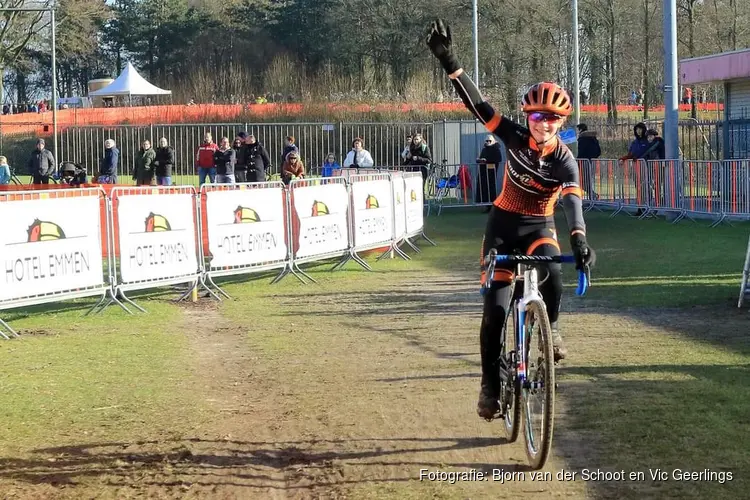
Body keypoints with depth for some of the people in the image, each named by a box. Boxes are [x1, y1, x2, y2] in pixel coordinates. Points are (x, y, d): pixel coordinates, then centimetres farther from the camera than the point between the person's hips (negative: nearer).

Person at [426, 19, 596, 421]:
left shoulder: (563, 159, -19)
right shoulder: (515, 138, -14)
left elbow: (571, 199, -36)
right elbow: (478, 106, -18)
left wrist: (579, 239, -53)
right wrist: (449, 62, -27)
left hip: (539, 226, -1)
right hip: (504, 223, 1)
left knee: (551, 273, -35)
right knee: (496, 306, -6)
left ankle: (549, 328, -5)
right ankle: (491, 385, 6)